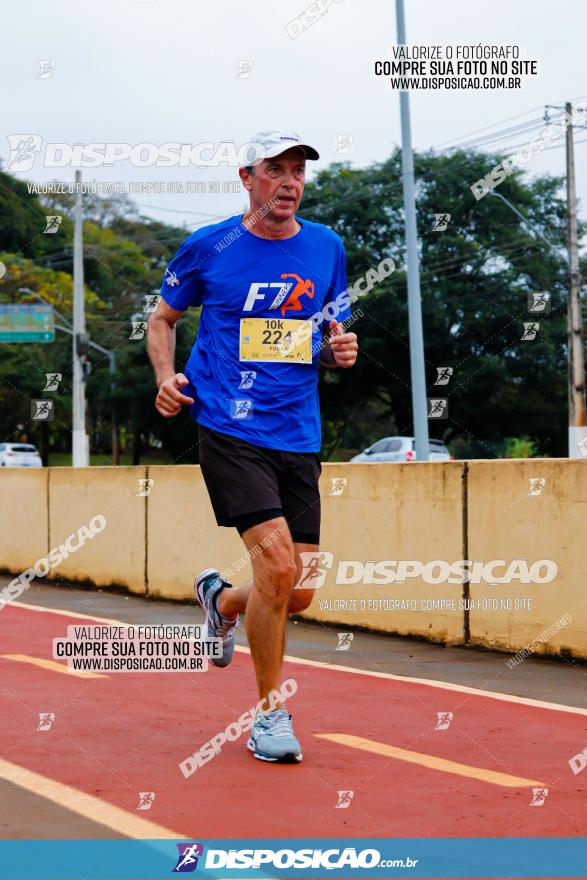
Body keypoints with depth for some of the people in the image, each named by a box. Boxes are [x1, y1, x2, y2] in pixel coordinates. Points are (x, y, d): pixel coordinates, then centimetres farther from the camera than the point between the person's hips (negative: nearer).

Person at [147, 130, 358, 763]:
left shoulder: (326, 248, 9)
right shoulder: (207, 248, 1)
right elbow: (163, 317, 14)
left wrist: (339, 350, -3)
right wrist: (166, 377, -3)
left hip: (299, 437, 4)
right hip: (228, 428, -4)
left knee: (298, 591, 2)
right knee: (276, 558, -20)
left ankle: (220, 599, 39)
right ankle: (269, 712, -2)